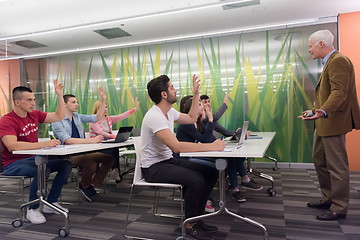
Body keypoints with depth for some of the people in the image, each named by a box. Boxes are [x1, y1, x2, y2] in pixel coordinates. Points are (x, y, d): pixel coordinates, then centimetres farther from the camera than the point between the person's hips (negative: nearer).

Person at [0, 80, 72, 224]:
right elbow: (12, 146, -31)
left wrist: (59, 95, 0)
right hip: (13, 163, -7)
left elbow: (59, 117, 11)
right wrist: (43, 144, -38)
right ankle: (32, 209, -12)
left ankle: (50, 203, 5)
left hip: (34, 158, 7)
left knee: (66, 165, -8)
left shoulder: (35, 115, 4)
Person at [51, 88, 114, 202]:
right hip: (68, 154, -7)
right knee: (91, 164, -33)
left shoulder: (77, 117, 15)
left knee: (109, 158, -14)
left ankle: (93, 184, 1)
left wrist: (103, 100, 4)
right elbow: (67, 140, -20)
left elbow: (97, 118, 15)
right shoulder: (57, 121, -7)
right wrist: (92, 140, -28)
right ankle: (84, 186, -1)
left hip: (83, 151, 7)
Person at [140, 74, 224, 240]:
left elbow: (192, 118, 21)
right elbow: (176, 146, -35)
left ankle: (196, 217, 11)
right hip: (153, 168, -9)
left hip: (168, 160, 9)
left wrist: (196, 93, 14)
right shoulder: (154, 116, -25)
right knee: (196, 180, -28)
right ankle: (190, 226, -3)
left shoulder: (169, 112, 5)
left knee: (211, 173, -1)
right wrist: (211, 146, -33)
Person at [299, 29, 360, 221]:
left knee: (336, 166, 0)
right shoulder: (329, 62, 17)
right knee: (319, 160, 18)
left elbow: (339, 92, -27)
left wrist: (323, 111, -41)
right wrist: (315, 111, 27)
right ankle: (328, 198, 32)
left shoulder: (338, 61, -15)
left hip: (333, 121, -11)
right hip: (324, 122, 11)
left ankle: (339, 208, 14)